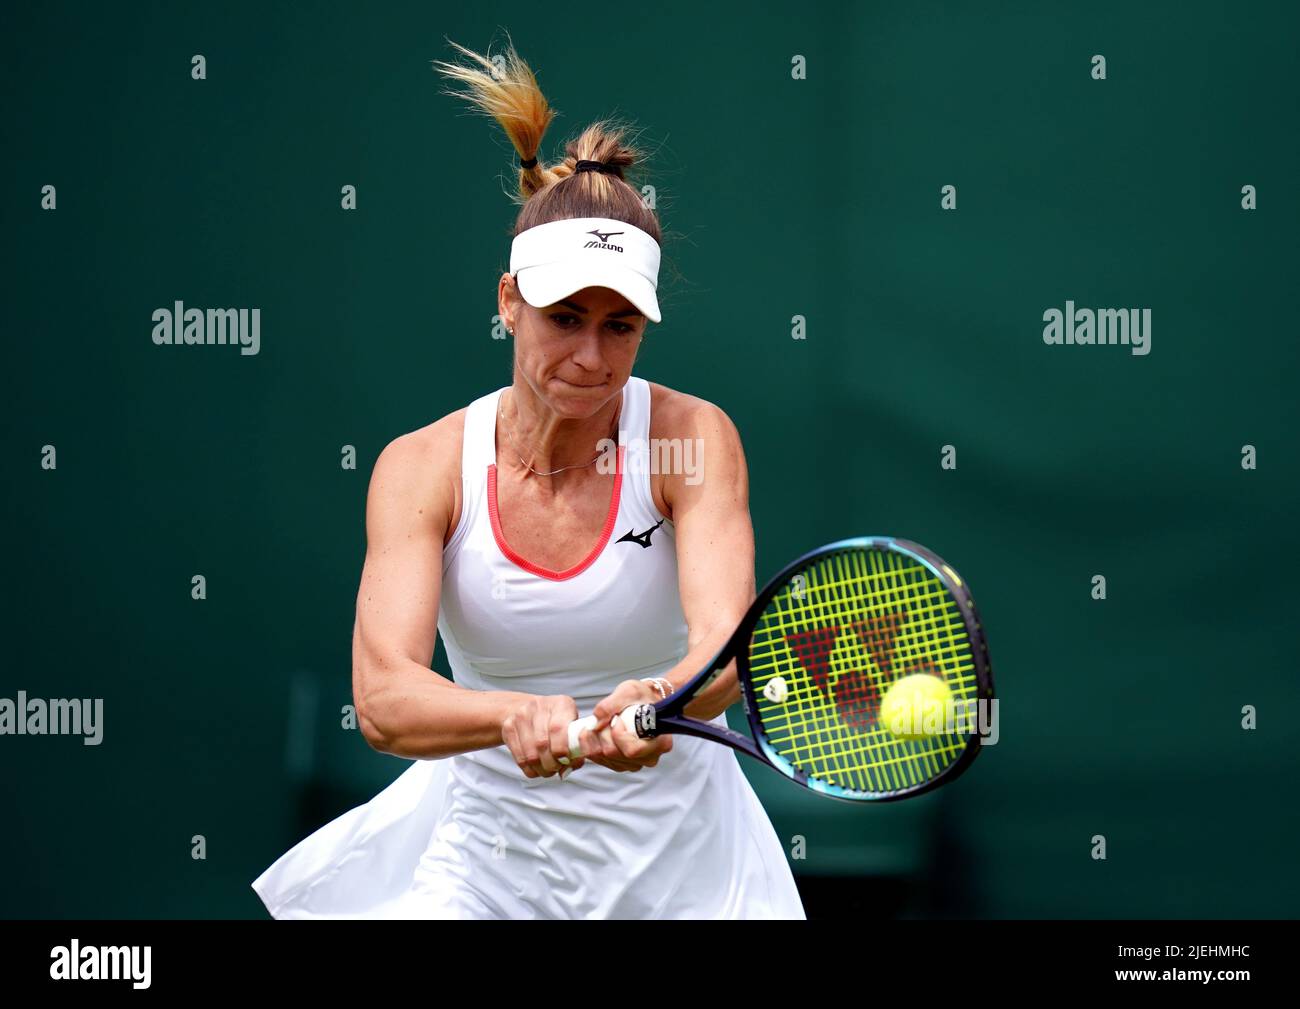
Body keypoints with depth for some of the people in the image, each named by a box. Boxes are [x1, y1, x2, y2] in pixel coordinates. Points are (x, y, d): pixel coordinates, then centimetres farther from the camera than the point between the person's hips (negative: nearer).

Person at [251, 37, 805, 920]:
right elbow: (383, 698, -23)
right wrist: (518, 717, -44)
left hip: (677, 854, -1)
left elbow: (728, 639, -27)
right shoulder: (424, 468, -10)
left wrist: (659, 703, -50)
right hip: (488, 854, 1)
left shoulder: (692, 438, -11)